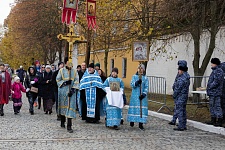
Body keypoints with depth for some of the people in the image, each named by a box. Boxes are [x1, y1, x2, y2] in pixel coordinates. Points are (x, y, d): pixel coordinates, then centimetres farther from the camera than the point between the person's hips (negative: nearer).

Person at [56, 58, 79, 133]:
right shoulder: (61, 71, 1)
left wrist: (73, 90, -10)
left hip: (71, 92, 0)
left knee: (70, 107, -8)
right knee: (63, 106, 11)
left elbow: (76, 81, 0)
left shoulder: (74, 71, 4)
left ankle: (69, 126, -8)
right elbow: (58, 80, 3)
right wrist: (65, 82, -12)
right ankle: (62, 122, 32)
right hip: (63, 91, 0)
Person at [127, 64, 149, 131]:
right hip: (135, 95, 0)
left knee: (142, 108, -3)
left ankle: (141, 124, 1)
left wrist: (143, 94, -14)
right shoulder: (134, 76, 6)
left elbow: (146, 87, 0)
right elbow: (132, 85, -6)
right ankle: (132, 121, 20)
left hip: (142, 96, 0)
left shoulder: (145, 78, 5)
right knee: (134, 107, 2)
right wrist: (137, 82, -25)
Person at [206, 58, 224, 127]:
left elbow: (216, 82, -22)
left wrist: (209, 87, -14)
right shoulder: (214, 71, 19)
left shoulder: (219, 71, -14)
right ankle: (213, 120, 22)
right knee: (212, 106, 14)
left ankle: (219, 121, -4)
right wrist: (208, 88, 14)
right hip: (212, 93, 11)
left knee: (217, 106, -8)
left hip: (216, 93, -11)